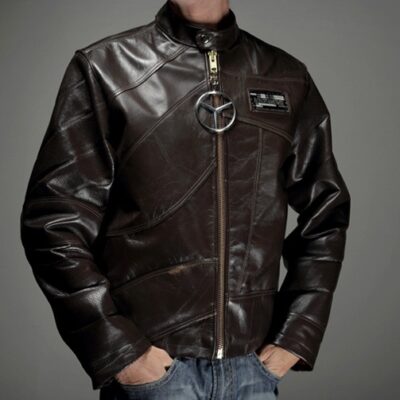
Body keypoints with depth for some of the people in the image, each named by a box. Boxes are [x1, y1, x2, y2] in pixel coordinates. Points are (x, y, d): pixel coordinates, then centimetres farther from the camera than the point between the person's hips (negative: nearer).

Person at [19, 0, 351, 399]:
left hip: (254, 366, 4)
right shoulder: (105, 68, -3)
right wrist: (117, 349, -11)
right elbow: (55, 219, -5)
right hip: (150, 366, -3)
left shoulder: (288, 78, 7)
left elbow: (325, 213, 13)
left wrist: (296, 335, 5)